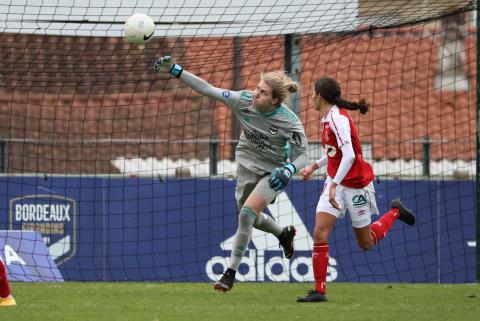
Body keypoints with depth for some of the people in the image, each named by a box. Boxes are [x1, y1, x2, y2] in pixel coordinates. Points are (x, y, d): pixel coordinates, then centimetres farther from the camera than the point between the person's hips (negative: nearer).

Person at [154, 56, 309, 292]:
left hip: (272, 173, -5)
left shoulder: (290, 123, -28)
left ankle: (231, 273, -12)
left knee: (247, 213, -21)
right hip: (247, 166, 5)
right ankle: (284, 234, 53)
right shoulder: (244, 101, -21)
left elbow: (302, 156, -18)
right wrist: (174, 71, -25)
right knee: (250, 218, 19)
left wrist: (288, 170, -39)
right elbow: (207, 89, -19)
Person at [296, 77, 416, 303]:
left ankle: (395, 212, 34)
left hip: (356, 184, -8)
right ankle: (319, 290, -7)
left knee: (366, 243, 9)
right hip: (335, 182, 8)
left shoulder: (338, 118, -23)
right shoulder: (328, 117, 6)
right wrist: (315, 166, 17)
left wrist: (335, 185, -37)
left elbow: (349, 155, -33)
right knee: (320, 233, -10)